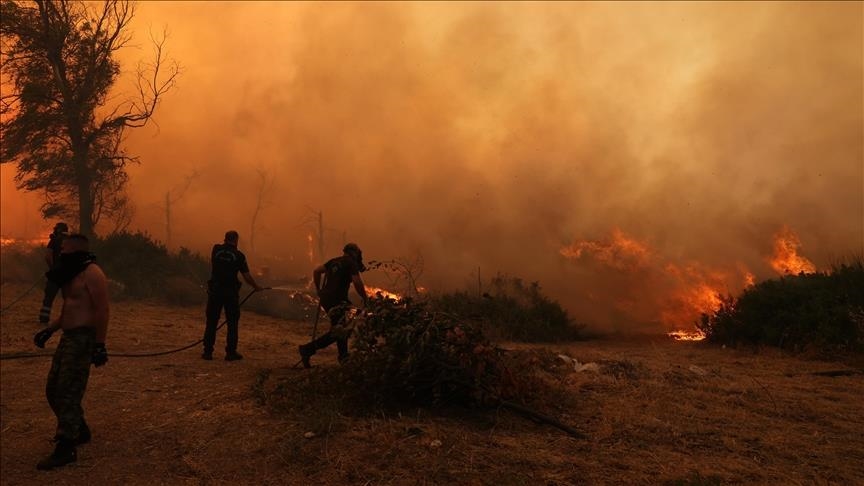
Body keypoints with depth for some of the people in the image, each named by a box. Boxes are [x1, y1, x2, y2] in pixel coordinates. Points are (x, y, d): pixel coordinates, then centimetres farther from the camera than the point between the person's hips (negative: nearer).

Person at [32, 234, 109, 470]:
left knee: (68, 393, -10)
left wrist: (99, 345, -23)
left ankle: (66, 449, -5)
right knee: (54, 390, 14)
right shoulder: (73, 275, 18)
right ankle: (78, 431, 29)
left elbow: (102, 311, -20)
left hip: (83, 339, -10)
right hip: (68, 338, 10)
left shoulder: (92, 274, -13)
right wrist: (48, 330, 17)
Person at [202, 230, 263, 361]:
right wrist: (256, 287, 12)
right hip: (231, 292, -2)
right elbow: (247, 277, -3)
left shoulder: (216, 249, 1)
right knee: (232, 323, 7)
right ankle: (231, 352, 7)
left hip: (215, 290, 2)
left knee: (211, 322, 8)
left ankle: (208, 351, 9)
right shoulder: (239, 255, -4)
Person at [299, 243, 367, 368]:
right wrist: (365, 299, -6)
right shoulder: (351, 263, -5)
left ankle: (343, 357, 27)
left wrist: (318, 290, 23)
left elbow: (316, 271, 16)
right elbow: (357, 282, -17)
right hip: (337, 301, -9)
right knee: (337, 331, -5)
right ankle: (308, 349, -11)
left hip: (326, 298, 9)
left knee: (342, 326, 20)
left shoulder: (334, 261, 16)